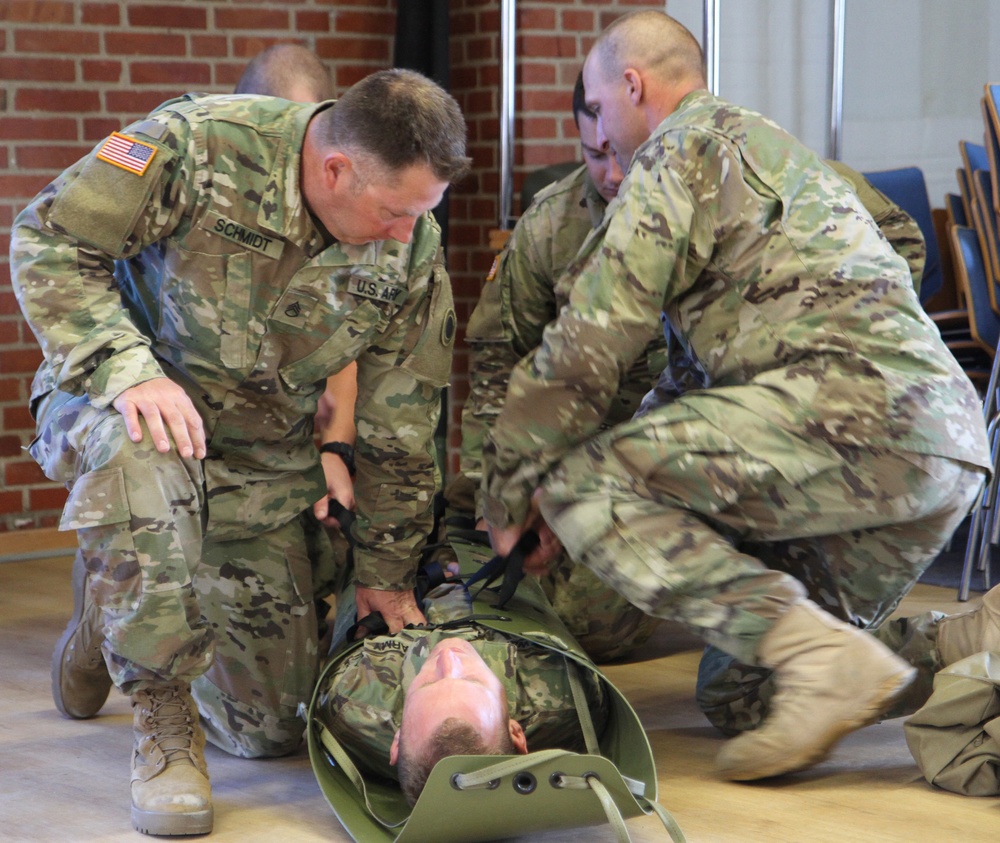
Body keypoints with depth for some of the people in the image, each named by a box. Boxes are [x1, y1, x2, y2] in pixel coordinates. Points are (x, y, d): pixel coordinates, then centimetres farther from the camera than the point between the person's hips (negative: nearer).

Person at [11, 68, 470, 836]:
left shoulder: (412, 251, -11)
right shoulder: (201, 146, -25)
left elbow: (401, 429, -1)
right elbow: (48, 242, -20)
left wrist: (385, 573, 7)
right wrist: (126, 369, -33)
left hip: (263, 461, 4)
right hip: (123, 404, -3)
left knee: (272, 727, 4)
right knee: (139, 457, -43)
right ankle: (164, 725, -23)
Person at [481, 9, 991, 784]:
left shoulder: (681, 148, 5)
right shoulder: (778, 153, 35)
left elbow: (590, 344, 0)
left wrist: (509, 493, 10)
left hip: (852, 406, -9)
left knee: (580, 482, -11)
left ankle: (824, 660, -21)